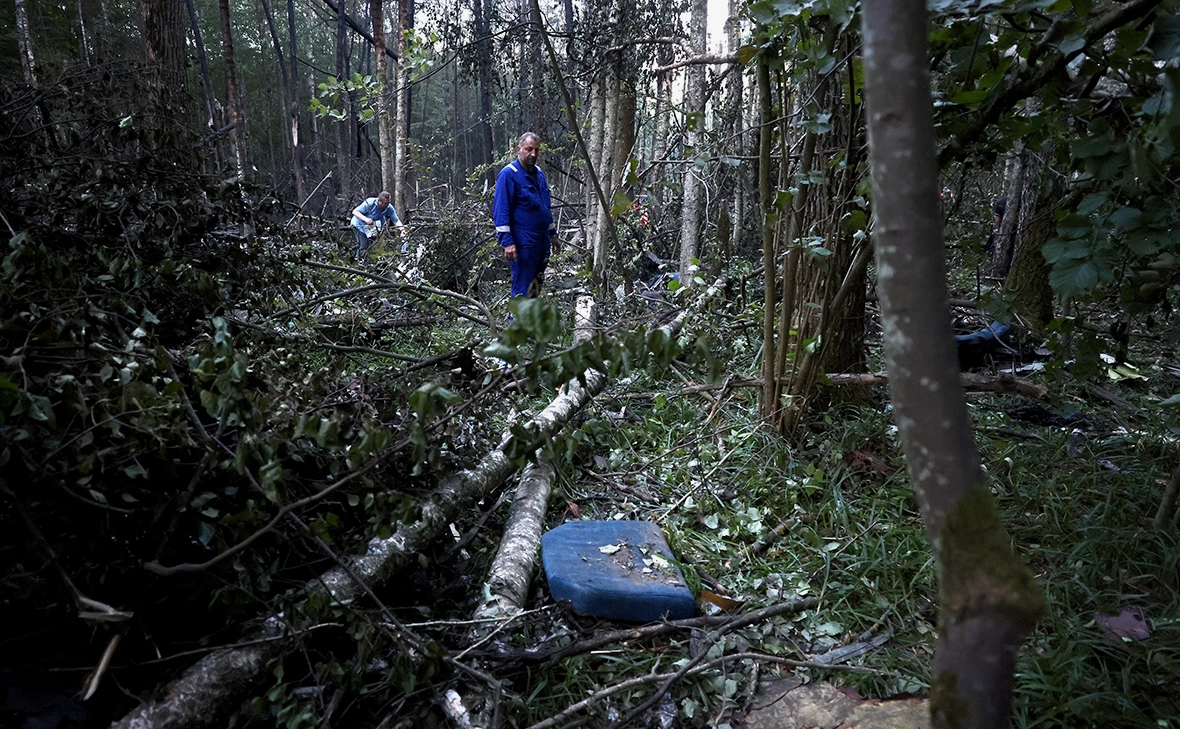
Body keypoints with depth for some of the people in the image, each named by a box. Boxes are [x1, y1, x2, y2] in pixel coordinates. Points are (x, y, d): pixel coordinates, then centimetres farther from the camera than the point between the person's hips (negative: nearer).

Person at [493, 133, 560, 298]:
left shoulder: (539, 174, 14)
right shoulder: (508, 174, -10)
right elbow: (501, 211, -15)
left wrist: (553, 234, 22)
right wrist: (507, 242, -21)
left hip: (542, 241, 8)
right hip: (523, 244, -8)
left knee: (536, 287, 15)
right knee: (522, 290, -5)